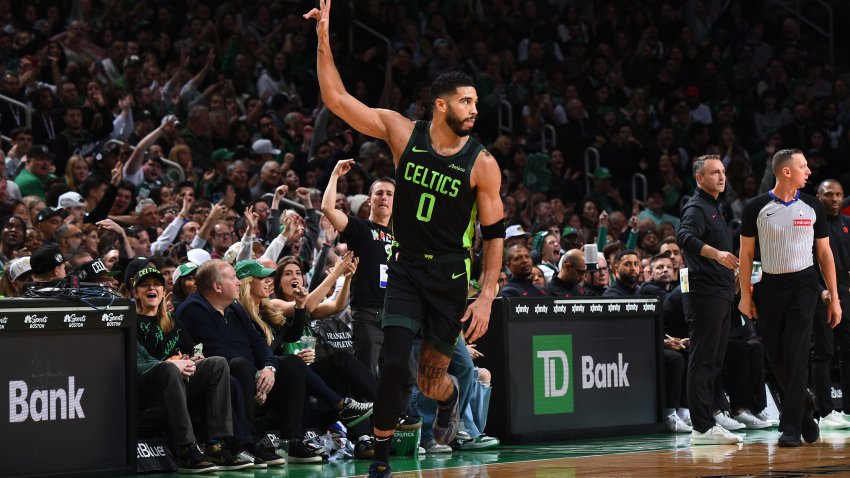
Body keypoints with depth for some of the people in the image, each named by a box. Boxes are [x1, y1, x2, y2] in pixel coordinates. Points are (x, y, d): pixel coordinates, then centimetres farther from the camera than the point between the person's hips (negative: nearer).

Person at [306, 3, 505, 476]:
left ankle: (451, 398, 44)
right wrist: (324, 41, -18)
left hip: (451, 276, 0)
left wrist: (487, 296, -10)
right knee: (394, 363, -16)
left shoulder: (482, 163, -8)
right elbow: (337, 99, -7)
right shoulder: (402, 132, -5)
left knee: (431, 380, 5)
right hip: (405, 270, 1)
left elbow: (494, 233, -4)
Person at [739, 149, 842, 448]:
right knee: (776, 358, 5)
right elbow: (746, 253, 4)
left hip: (803, 285, -1)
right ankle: (804, 407, 29)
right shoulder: (756, 207, -1)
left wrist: (834, 298, 4)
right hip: (770, 286, 1)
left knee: (796, 356, -11)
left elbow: (824, 253, 7)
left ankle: (792, 428, -11)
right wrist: (746, 295, -1)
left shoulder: (812, 207, 3)